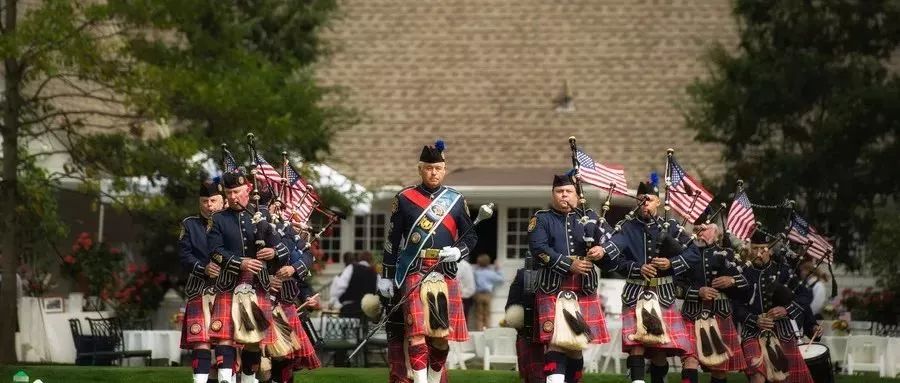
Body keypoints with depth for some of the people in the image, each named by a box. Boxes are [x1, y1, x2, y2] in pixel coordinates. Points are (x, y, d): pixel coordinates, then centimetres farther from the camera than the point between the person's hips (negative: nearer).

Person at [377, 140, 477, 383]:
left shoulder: (456, 201, 10)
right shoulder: (405, 199, 4)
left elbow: (470, 237, 15)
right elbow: (392, 240, 8)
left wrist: (458, 251, -7)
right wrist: (386, 276, 6)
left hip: (445, 275, 3)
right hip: (414, 274, -3)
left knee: (442, 336, 5)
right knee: (416, 333, -14)